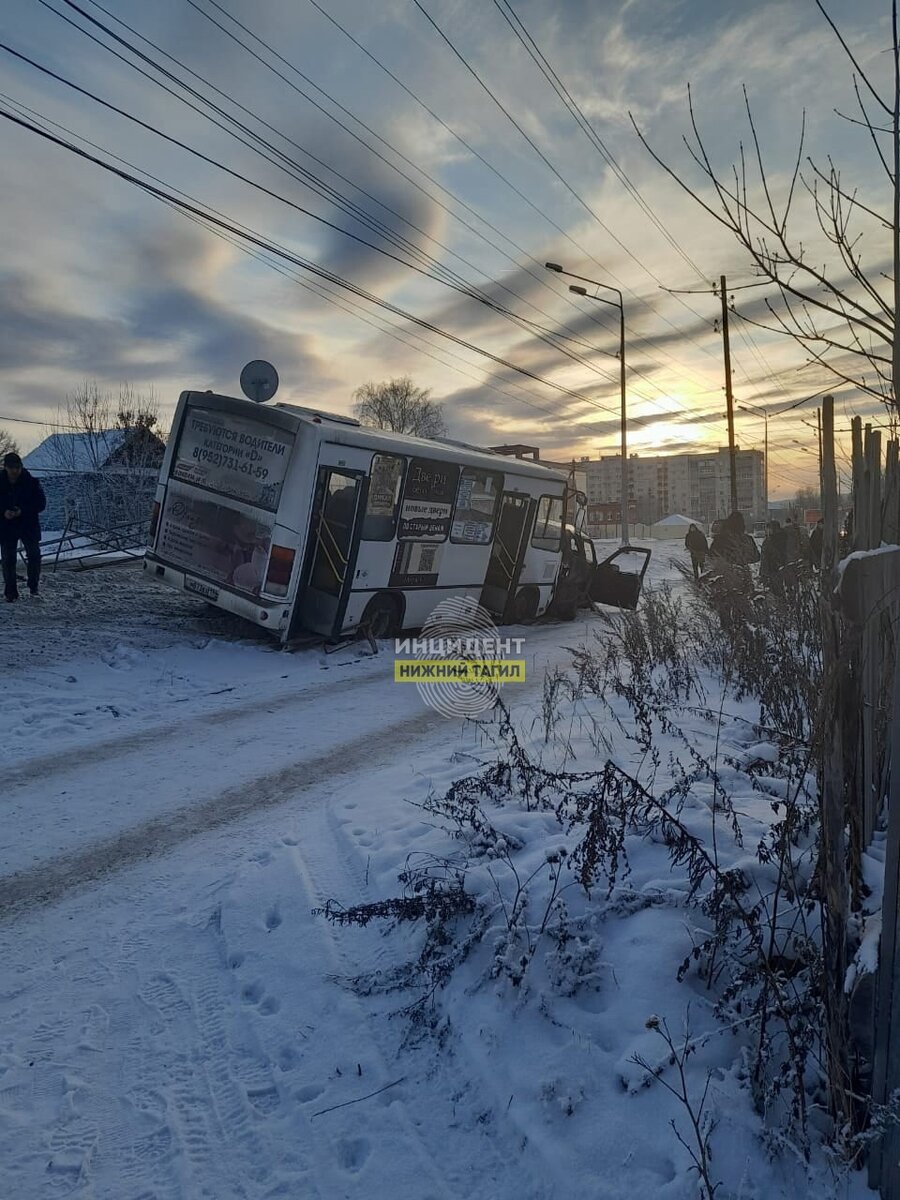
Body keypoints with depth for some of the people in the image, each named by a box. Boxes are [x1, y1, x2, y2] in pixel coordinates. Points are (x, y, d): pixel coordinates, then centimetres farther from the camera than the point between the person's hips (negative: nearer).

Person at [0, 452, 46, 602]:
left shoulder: (31, 482, -6)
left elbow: (41, 503, -5)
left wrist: (23, 511, -19)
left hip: (29, 526, -1)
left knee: (34, 555, -4)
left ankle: (34, 587, 12)